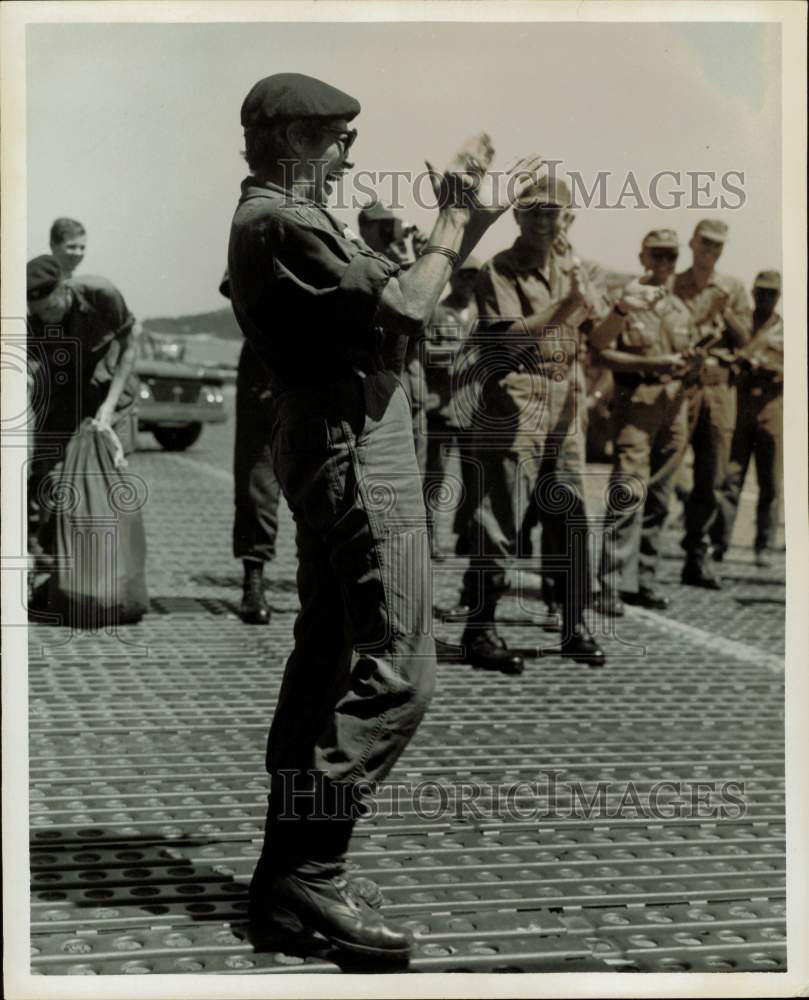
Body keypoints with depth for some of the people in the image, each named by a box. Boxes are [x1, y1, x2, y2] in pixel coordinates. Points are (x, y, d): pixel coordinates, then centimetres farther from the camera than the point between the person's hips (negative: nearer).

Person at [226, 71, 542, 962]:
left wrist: (477, 216, 17)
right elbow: (403, 306, -19)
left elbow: (395, 292, 20)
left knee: (326, 659, 12)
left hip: (334, 450, 11)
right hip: (355, 451, -11)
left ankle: (285, 875, 18)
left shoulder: (281, 219, 19)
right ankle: (306, 868, -10)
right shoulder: (282, 223, -14)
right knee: (394, 674, -12)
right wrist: (455, 219, -7)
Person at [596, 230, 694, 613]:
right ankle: (614, 585, -11)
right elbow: (602, 354, -10)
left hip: (674, 406, 6)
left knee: (658, 499, 8)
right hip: (636, 403, -6)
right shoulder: (624, 300, -2)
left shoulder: (681, 309, 17)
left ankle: (643, 580, 15)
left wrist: (687, 364, 0)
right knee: (628, 496, -13)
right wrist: (652, 363, -18)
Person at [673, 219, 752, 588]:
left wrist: (725, 312, -8)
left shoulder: (734, 288, 15)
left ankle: (696, 559, 11)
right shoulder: (672, 287, 6)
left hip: (720, 388, 4)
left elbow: (744, 340, 7)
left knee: (711, 481, 4)